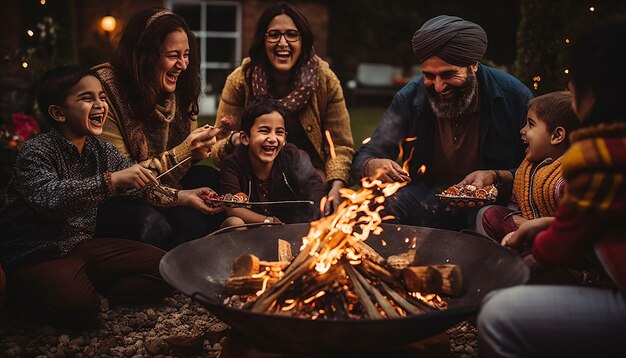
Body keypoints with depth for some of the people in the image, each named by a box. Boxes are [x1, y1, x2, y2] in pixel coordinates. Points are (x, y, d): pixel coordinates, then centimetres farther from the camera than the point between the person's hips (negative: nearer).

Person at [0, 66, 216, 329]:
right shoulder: (37, 151, -17)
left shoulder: (102, 150, 4)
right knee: (80, 309, -31)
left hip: (83, 244, 7)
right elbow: (48, 198, -35)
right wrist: (111, 180, -42)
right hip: (35, 255, -6)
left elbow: (140, 184, 8)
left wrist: (183, 196, -9)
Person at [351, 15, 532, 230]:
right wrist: (373, 166, -31)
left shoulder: (515, 98, -11)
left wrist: (495, 177, -25)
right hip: (426, 194, 2)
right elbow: (364, 158, -6)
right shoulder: (409, 99, -5)